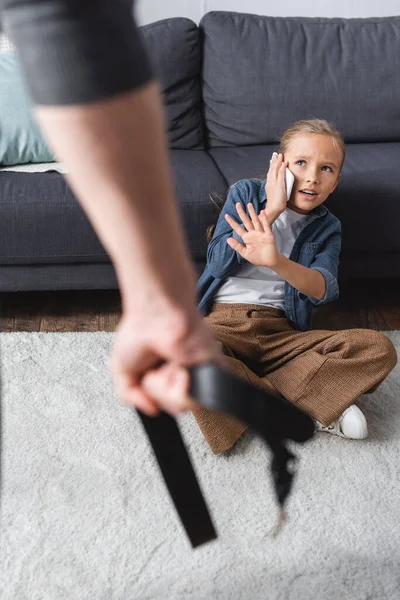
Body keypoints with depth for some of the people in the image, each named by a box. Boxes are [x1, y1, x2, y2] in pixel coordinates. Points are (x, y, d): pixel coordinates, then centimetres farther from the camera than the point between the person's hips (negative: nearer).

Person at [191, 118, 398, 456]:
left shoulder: (326, 228, 9)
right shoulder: (245, 193, 6)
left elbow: (324, 290, -12)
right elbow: (218, 261, -5)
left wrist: (277, 262, -33)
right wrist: (270, 211, -11)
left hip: (280, 332, 2)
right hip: (221, 323, -1)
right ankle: (313, 406, -22)